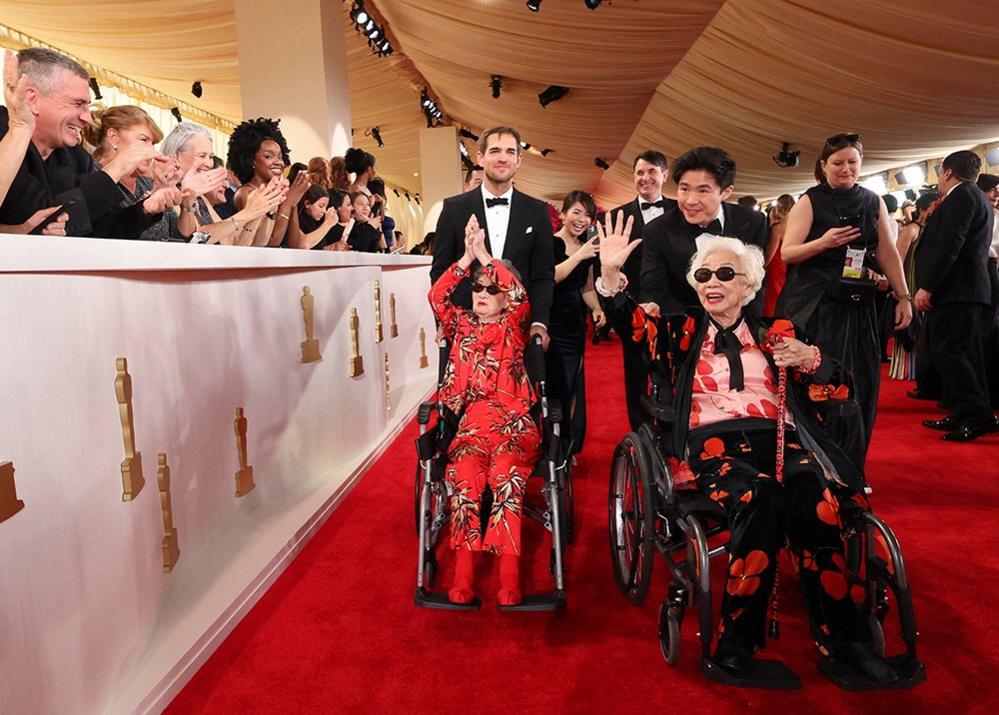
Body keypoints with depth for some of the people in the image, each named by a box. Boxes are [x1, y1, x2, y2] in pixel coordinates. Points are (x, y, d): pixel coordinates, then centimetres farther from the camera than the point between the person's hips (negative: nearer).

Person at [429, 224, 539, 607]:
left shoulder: (514, 326, 14)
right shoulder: (462, 325, 21)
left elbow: (520, 295, -6)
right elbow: (436, 297, 5)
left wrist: (484, 254, -3)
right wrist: (467, 257, 1)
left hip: (513, 420, -2)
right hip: (471, 420, 2)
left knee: (505, 474, -31)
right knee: (463, 475, -29)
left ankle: (509, 580, -28)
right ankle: (462, 576, -24)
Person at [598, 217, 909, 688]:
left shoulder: (776, 333, 23)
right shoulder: (682, 332, 19)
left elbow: (841, 389, 19)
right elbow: (633, 326, -1)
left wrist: (812, 360, -2)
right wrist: (610, 273, -17)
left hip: (779, 438, 2)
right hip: (712, 444, -2)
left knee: (815, 497, -32)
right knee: (758, 498, -34)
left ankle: (841, 637, -21)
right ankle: (738, 637, -21)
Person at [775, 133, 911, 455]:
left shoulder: (873, 202, 10)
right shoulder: (810, 202, -2)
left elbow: (888, 253, 11)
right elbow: (787, 253, -8)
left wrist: (903, 297, 6)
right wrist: (824, 242, -24)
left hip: (858, 307, 4)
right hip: (815, 306, -4)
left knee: (860, 385, 6)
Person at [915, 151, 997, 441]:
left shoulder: (962, 194, -9)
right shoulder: (974, 197, 23)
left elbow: (950, 244, -21)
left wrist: (927, 286, -22)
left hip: (957, 289, -11)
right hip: (968, 289, 11)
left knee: (946, 352, -12)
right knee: (962, 353, 10)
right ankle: (965, 416, 14)